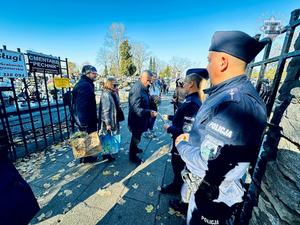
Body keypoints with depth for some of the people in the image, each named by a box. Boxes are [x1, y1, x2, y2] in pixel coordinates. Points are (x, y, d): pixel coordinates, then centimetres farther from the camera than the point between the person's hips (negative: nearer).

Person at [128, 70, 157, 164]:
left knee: (137, 136, 27)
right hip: (136, 119, -9)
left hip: (141, 118, 9)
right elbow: (136, 109, -32)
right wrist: (149, 112, -42)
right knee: (136, 137, 10)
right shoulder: (137, 89, -27)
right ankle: (132, 156, 32)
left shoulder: (143, 87, 5)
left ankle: (134, 148, 52)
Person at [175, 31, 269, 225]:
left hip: (212, 195, -8)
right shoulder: (233, 93, 1)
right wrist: (191, 137, 1)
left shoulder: (236, 103, -33)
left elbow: (206, 165, -33)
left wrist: (181, 145, -16)